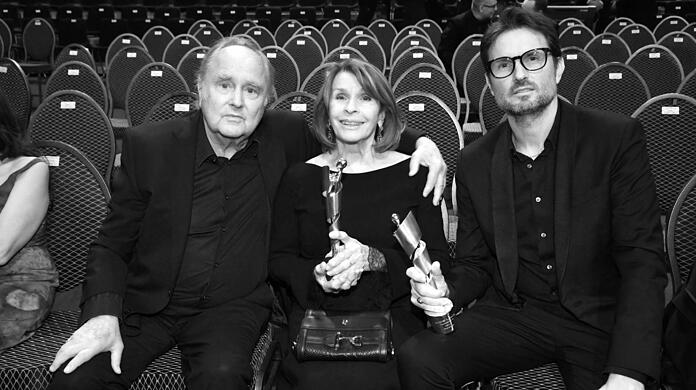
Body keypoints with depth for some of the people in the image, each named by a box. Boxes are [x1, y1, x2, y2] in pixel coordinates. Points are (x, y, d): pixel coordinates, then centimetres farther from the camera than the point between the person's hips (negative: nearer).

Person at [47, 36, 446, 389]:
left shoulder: (284, 136, -3)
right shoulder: (148, 146, -4)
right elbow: (112, 245, 0)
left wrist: (418, 141, -5)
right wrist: (103, 316, -16)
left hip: (231, 305, 0)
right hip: (146, 303, 1)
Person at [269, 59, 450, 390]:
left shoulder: (412, 173, 5)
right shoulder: (299, 178, 9)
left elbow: (436, 260, 1)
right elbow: (278, 259, 10)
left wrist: (373, 259, -16)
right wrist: (316, 274, -12)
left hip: (392, 313, 0)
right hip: (315, 313, 1)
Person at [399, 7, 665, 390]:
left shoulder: (617, 137, -6)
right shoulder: (474, 162, 3)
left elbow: (642, 258, -11)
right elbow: (474, 265, 9)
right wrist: (446, 291, -16)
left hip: (599, 320, -1)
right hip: (512, 315, 2)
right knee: (417, 357, -21)